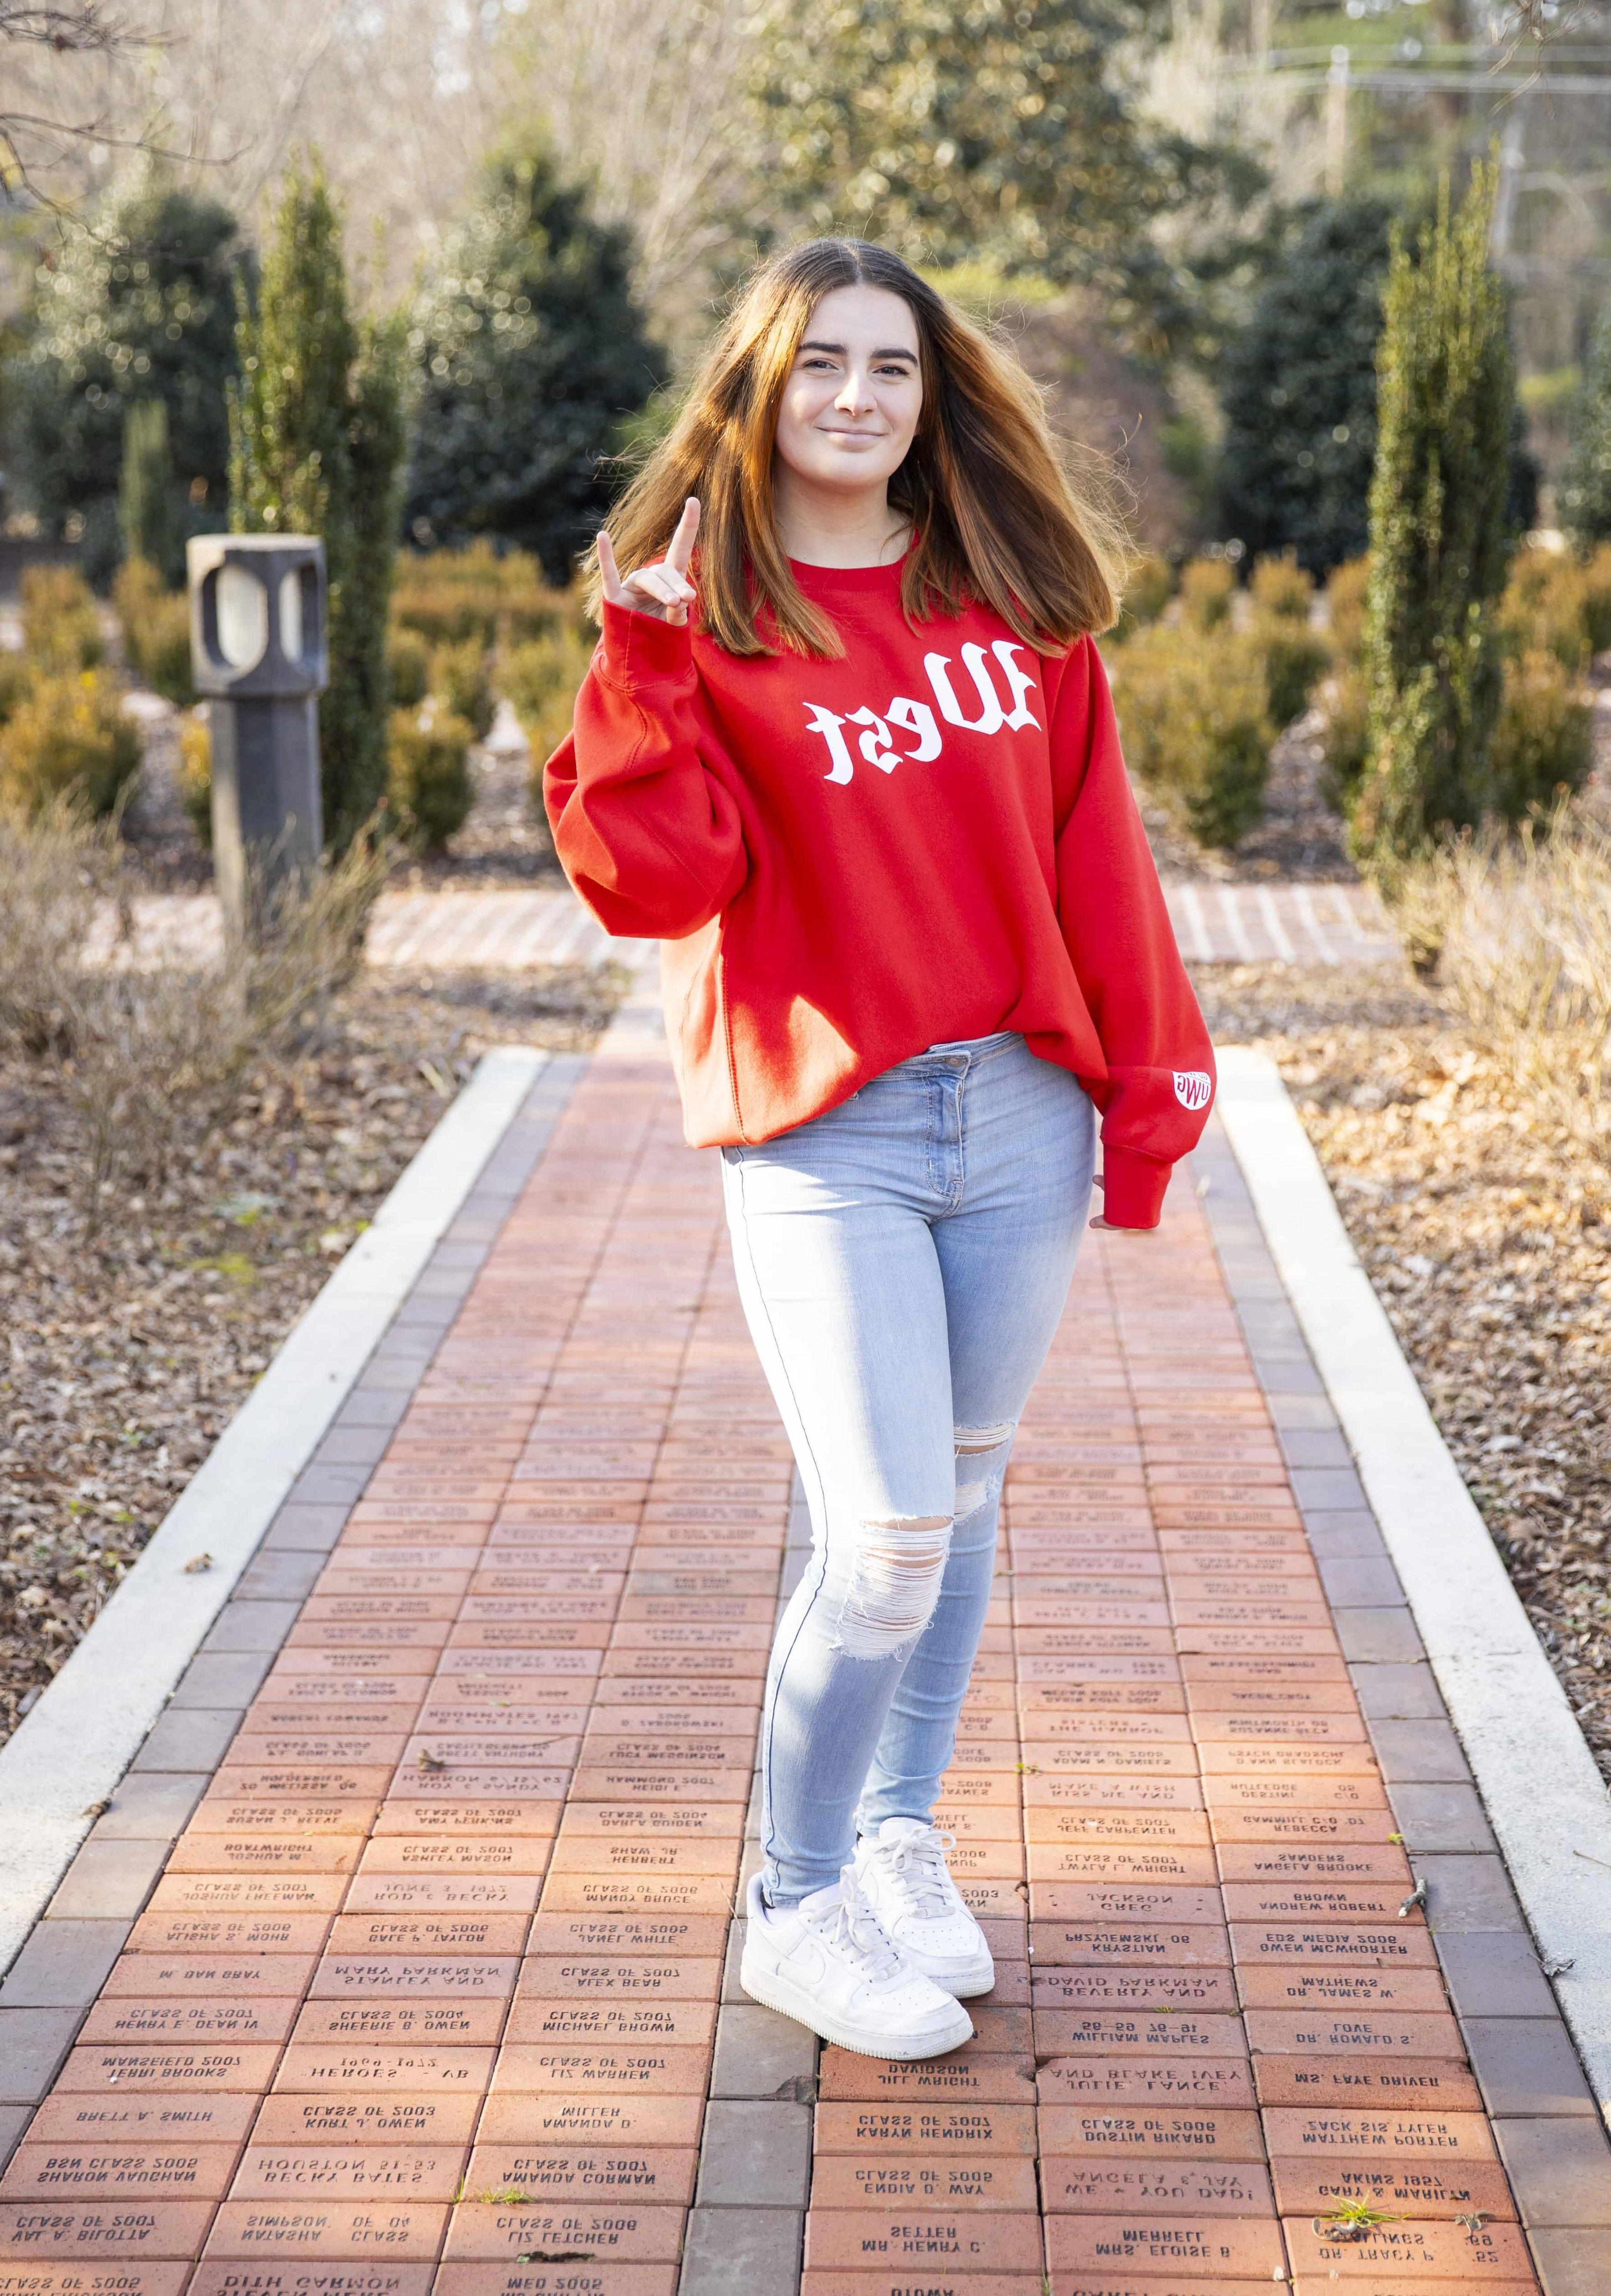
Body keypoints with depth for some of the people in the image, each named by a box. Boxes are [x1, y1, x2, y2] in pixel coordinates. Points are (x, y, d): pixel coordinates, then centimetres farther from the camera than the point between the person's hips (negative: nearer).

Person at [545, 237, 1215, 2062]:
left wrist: (1148, 1087, 9)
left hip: (1020, 1119, 4)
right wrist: (649, 657, -19)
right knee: (886, 1545, -8)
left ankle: (900, 1841, 33)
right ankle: (794, 1911, 13)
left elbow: (1095, 854, 11)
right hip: (823, 1143, -4)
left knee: (960, 1502, 13)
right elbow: (649, 881, -12)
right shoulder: (701, 617, -1)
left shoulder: (1015, 595, 9)